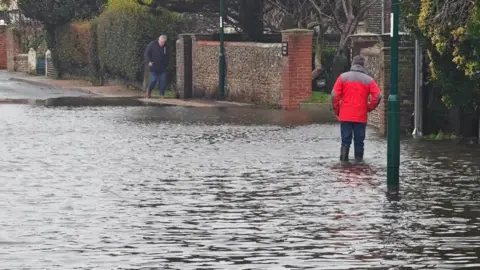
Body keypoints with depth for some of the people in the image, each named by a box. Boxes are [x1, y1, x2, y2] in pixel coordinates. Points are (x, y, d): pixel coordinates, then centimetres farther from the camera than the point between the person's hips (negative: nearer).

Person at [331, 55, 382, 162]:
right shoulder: (368, 80, 0)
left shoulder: (343, 77, 0)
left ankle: (344, 159, 1)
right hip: (361, 116, 0)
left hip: (345, 116, 0)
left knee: (346, 139, 5)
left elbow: (335, 95, -6)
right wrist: (369, 108, 7)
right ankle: (359, 158, 11)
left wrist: (336, 110, 6)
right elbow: (378, 96, -7)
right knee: (359, 140, 9)